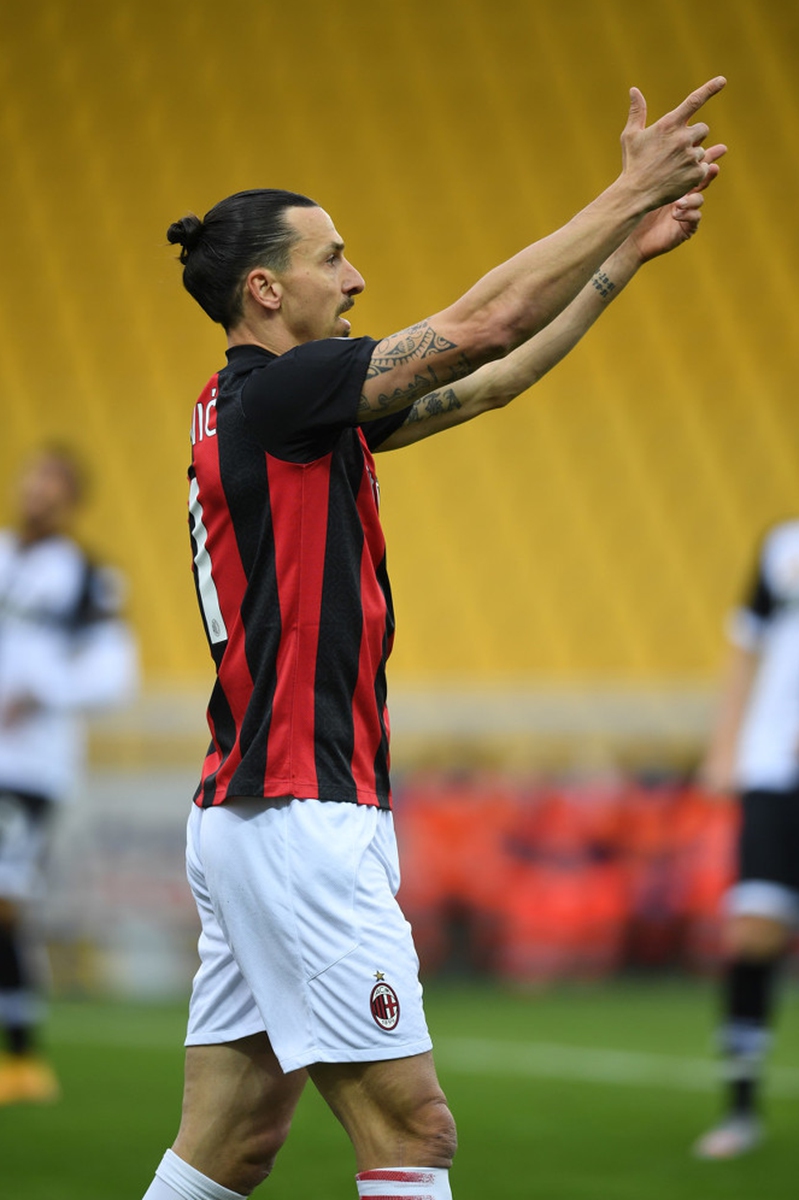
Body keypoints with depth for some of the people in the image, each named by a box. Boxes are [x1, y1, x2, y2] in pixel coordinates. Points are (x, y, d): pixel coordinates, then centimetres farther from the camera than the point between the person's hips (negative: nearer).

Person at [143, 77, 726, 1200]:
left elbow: (490, 380, 19)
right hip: (301, 819, -10)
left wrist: (628, 250, 17)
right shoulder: (272, 394, -11)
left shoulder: (284, 408, 16)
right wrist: (630, 191, -6)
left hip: (250, 817, 10)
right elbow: (481, 325, -13)